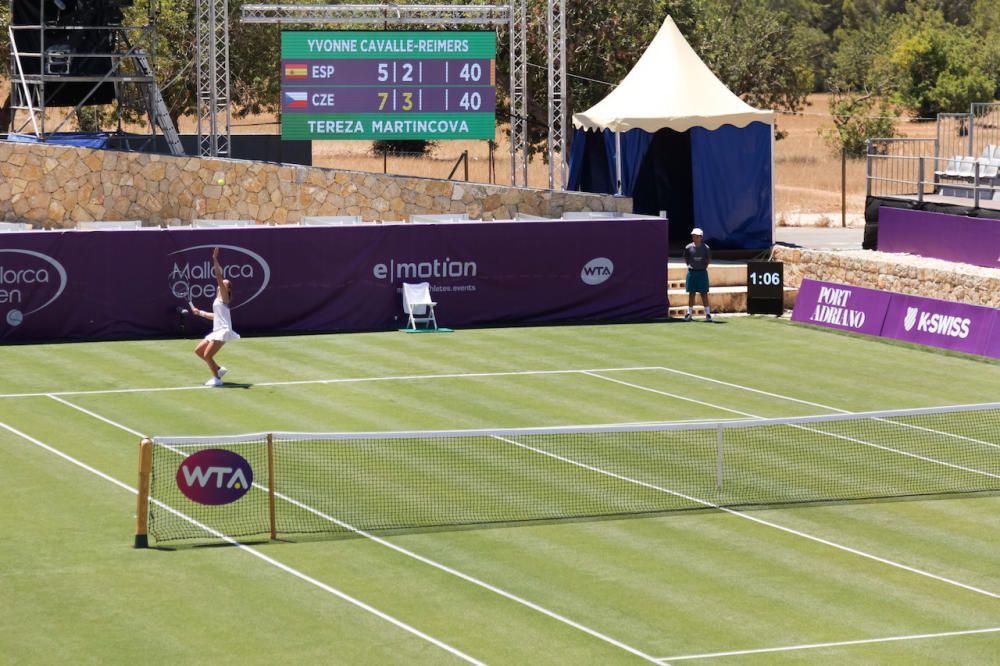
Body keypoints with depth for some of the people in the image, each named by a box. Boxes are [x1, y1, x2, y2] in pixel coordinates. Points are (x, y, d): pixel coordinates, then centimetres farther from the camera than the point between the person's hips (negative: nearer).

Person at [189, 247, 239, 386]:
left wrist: (215, 260, -20)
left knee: (207, 355, -13)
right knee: (198, 351, 12)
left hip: (223, 331, -9)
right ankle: (219, 369, 19)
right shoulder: (218, 300, 20)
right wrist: (199, 312, 28)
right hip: (217, 331, 9)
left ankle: (217, 379, -1)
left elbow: (219, 277, -16)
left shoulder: (224, 297, -5)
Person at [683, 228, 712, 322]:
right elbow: (685, 259, 14)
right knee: (691, 294, 5)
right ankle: (689, 313, 11)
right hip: (691, 272, 1)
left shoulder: (706, 248, -2)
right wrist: (690, 266, 5)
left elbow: (709, 259, 10)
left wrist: (704, 266, 2)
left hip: (702, 272, -1)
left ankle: (708, 313, 3)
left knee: (704, 294, -1)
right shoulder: (688, 247, 0)